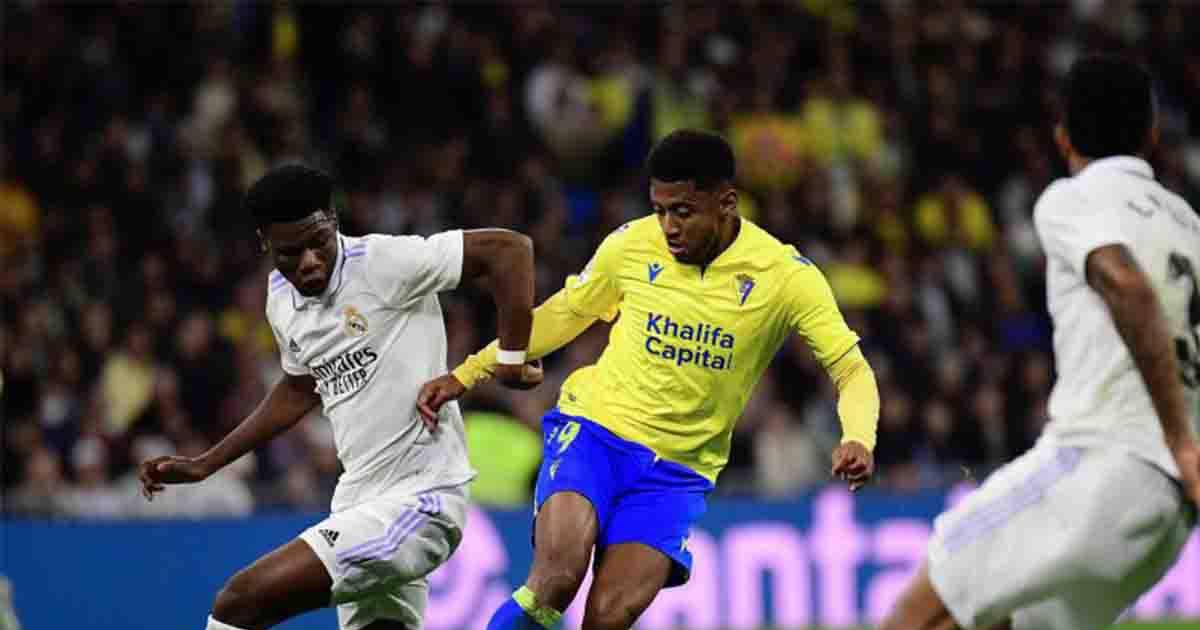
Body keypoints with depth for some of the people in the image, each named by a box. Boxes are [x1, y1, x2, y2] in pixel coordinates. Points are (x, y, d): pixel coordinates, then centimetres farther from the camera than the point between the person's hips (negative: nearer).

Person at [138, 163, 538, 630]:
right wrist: (203, 466, 26)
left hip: (416, 500, -9)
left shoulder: (384, 263, -15)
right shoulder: (282, 299, 8)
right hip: (360, 501, 9)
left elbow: (508, 248, -14)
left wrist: (512, 356, -17)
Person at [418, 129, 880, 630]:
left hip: (679, 471, 0)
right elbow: (563, 315, 13)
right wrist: (465, 375, 10)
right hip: (593, 427, 0)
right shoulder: (632, 245, -4)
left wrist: (858, 441, -25)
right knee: (558, 575, -28)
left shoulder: (786, 275, -8)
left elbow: (852, 370, -5)